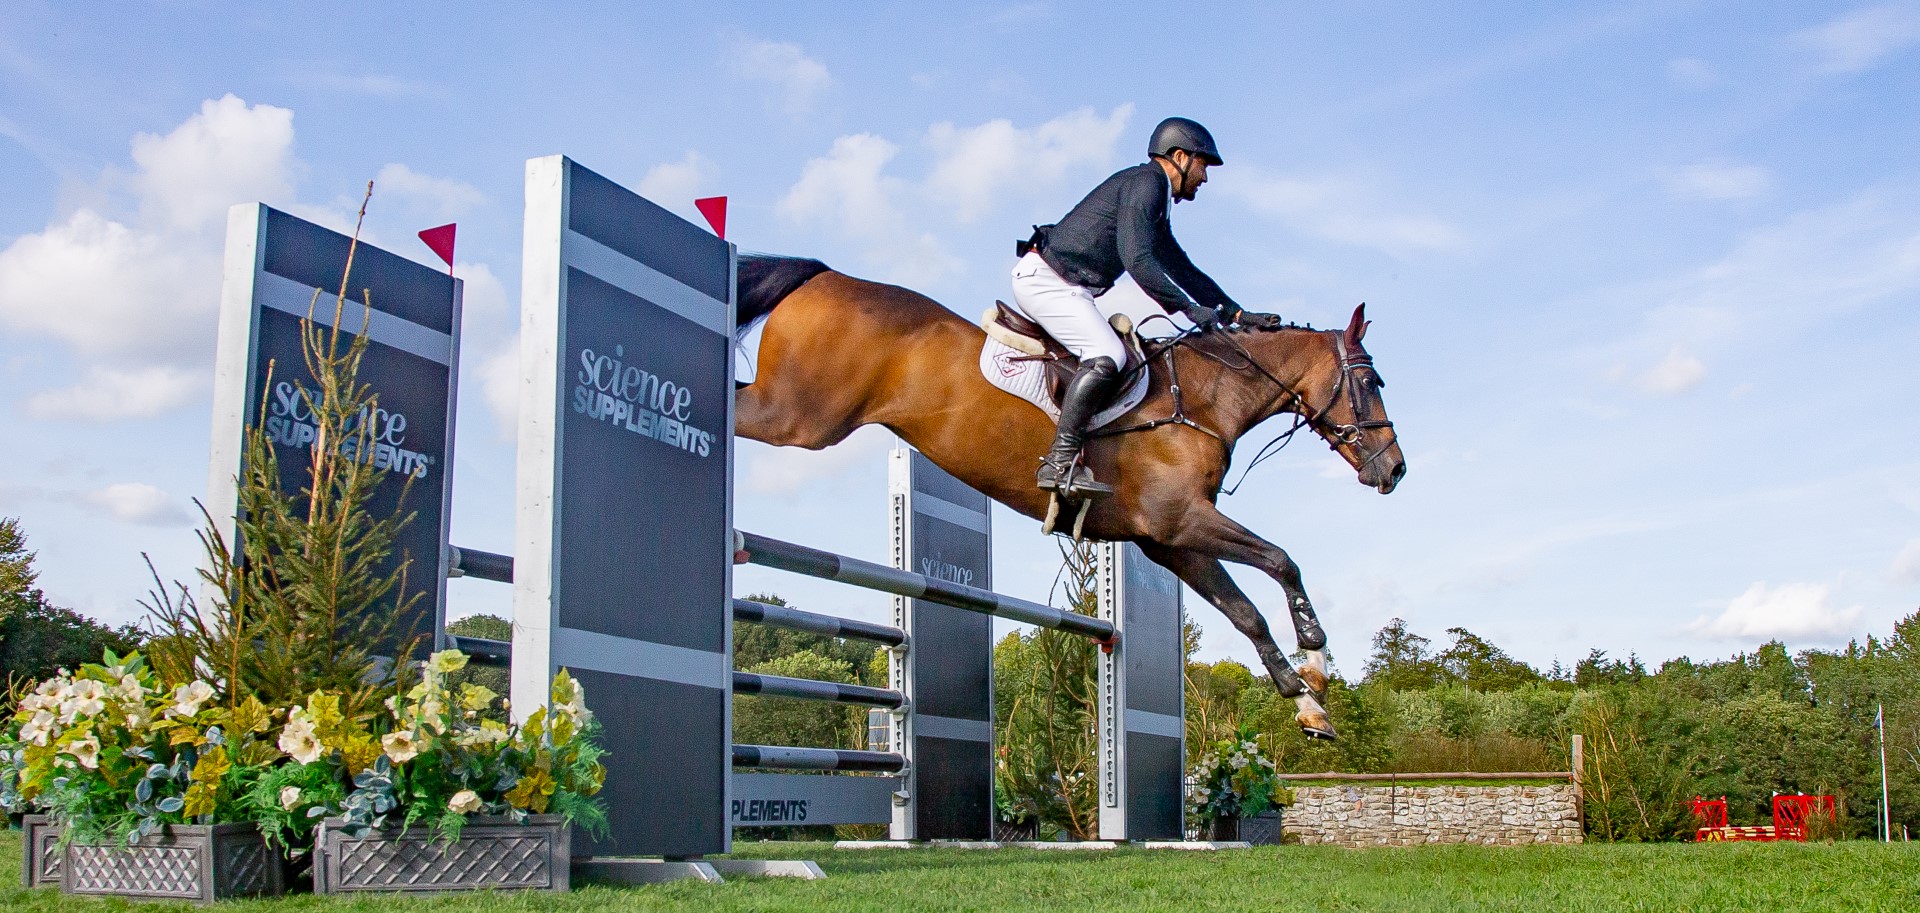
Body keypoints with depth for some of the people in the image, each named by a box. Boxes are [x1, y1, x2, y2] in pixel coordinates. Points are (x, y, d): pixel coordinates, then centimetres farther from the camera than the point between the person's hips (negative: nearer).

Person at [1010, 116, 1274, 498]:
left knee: (1110, 352, 18)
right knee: (1107, 356, -25)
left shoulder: (1156, 208, 23)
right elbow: (1137, 259, -21)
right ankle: (1060, 463, -29)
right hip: (1045, 278, -11)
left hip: (1060, 286, 11)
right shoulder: (1147, 181, -9)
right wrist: (1189, 308, -17)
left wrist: (1235, 313, 22)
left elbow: (1183, 270, 29)